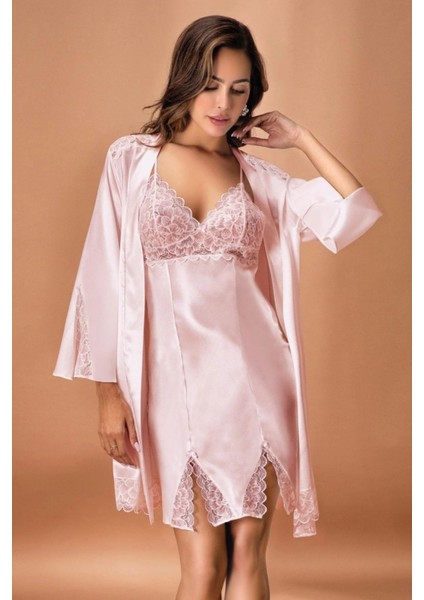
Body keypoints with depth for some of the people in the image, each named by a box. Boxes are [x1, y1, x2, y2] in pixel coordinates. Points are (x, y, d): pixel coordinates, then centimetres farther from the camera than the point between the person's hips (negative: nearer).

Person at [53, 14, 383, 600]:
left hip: (253, 377, 2)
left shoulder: (258, 174, 9)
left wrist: (301, 137, 5)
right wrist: (109, 392, -3)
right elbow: (104, 279, 1)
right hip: (175, 383, -2)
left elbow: (356, 213, -1)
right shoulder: (131, 159, 3)